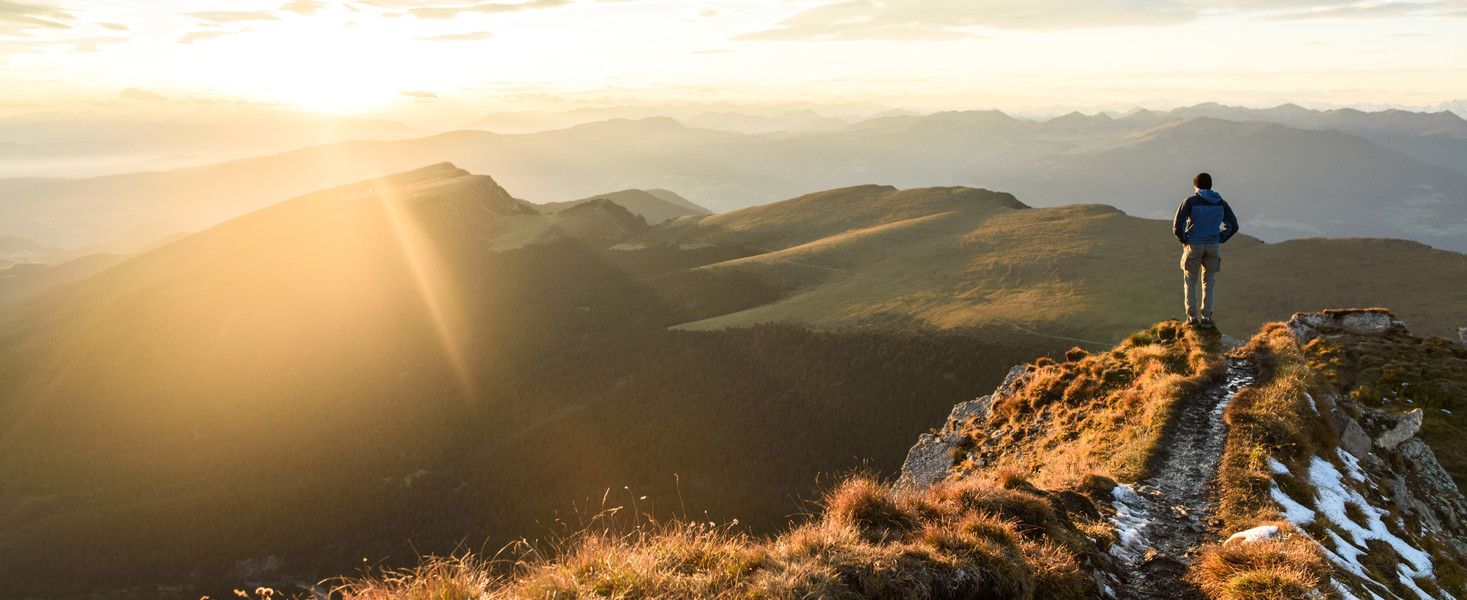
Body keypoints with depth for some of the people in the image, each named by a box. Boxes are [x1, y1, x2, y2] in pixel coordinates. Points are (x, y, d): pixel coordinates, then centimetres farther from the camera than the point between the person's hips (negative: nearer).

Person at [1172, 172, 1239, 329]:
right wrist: (1219, 240, 12)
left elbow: (1177, 225, -11)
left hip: (1193, 245, -2)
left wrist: (1184, 240, 3)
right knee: (1209, 282, 15)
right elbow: (1233, 226, 7)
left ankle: (1192, 317, 5)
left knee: (1190, 281, 12)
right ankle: (1206, 317, 8)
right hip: (1213, 246, 2)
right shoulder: (1221, 203, 6)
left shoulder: (1190, 201, -5)